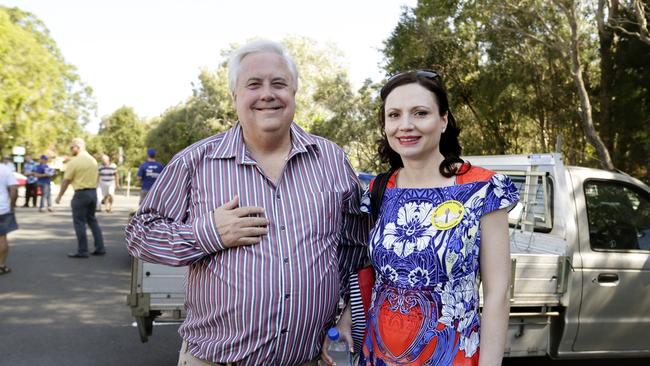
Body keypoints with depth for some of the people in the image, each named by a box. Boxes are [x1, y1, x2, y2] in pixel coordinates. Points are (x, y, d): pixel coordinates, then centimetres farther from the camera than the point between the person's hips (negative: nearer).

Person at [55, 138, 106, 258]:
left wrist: (59, 196, 1)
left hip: (81, 194, -7)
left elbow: (66, 181, -8)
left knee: (79, 222, 1)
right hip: (93, 192, 7)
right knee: (92, 220, 16)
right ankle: (100, 248, 14)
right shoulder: (93, 160, 10)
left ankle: (82, 251, 3)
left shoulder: (74, 162, -11)